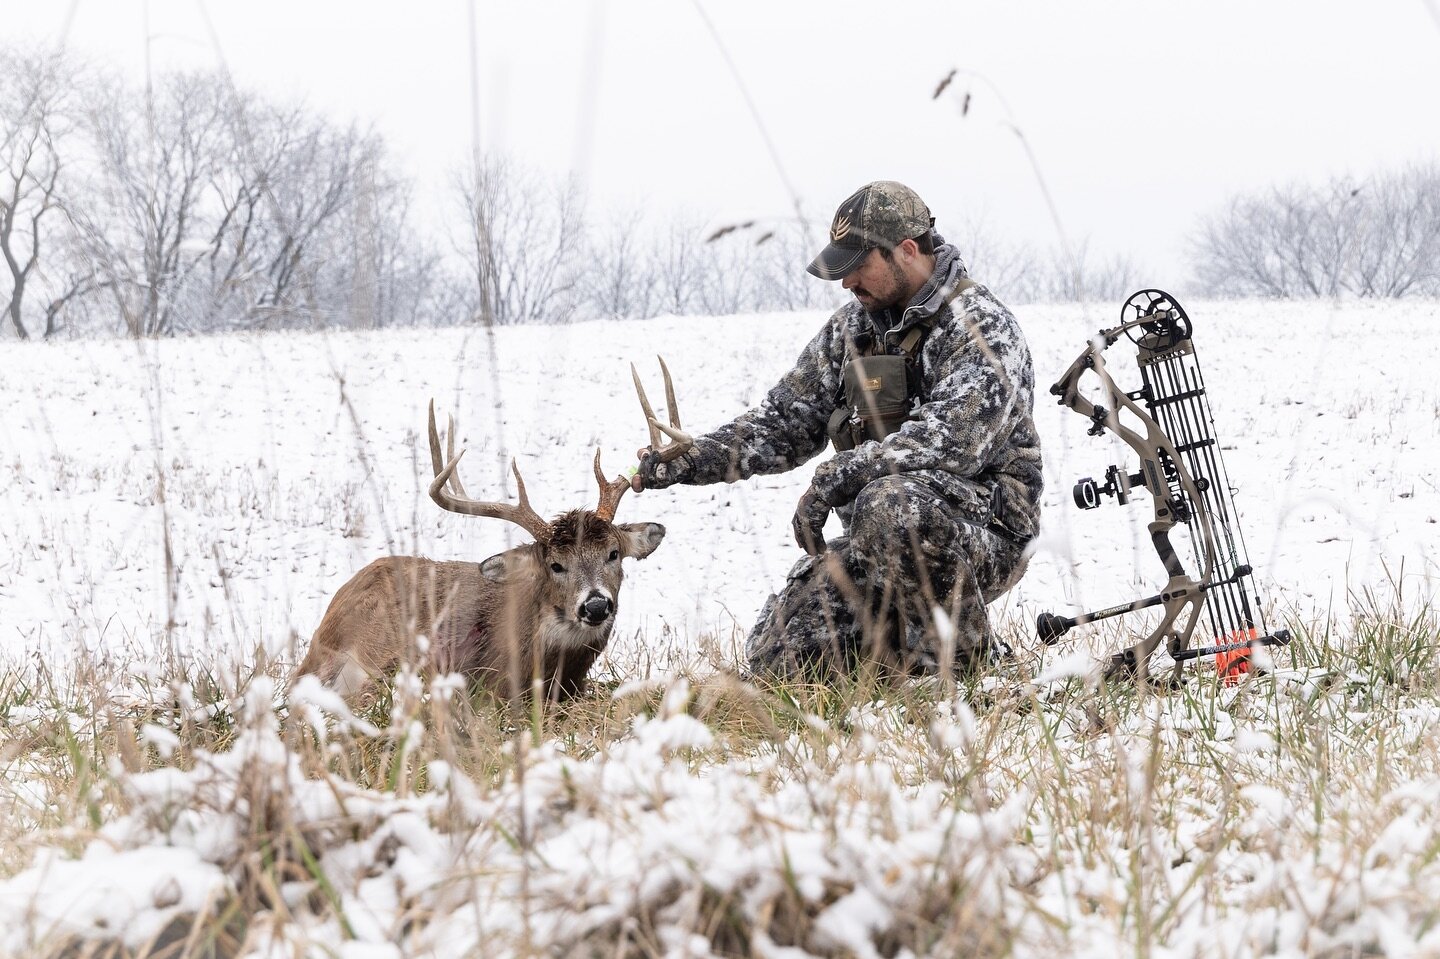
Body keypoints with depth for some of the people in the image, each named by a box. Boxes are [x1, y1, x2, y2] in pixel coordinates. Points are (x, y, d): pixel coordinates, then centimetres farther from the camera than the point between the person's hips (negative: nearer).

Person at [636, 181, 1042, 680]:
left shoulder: (982, 328, -13)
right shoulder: (854, 326, 10)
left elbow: (952, 440, -29)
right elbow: (785, 422, 12)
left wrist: (834, 479, -30)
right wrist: (689, 460, -4)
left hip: (985, 530, -7)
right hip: (879, 544, 7)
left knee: (892, 505, -40)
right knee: (775, 658, -8)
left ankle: (964, 656, -17)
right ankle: (909, 637, 16)